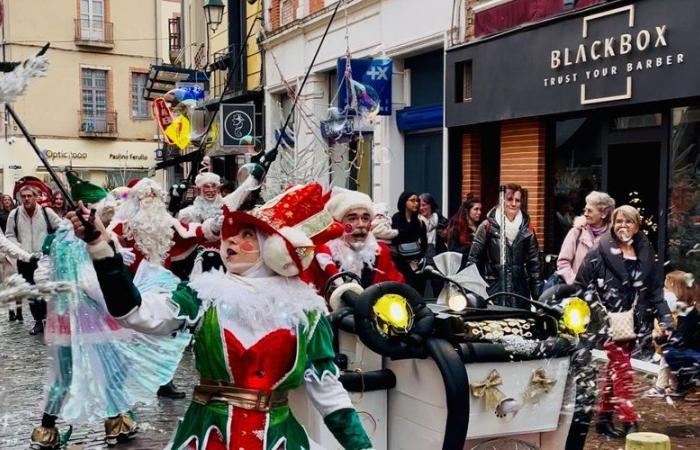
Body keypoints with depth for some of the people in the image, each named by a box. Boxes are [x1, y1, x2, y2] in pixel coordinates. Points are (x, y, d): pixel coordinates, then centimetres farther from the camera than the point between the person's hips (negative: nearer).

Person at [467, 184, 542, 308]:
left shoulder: (527, 229, 8)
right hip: (492, 290, -3)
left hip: (520, 291, 3)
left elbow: (534, 263, 12)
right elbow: (473, 259, 0)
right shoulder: (488, 226, -1)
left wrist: (537, 295, 9)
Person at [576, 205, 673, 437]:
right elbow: (582, 285, -2)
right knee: (622, 367, -11)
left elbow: (654, 290, 12)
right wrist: (598, 311, -8)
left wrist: (665, 317, 4)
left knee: (614, 367, 9)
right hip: (609, 320, -5)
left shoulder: (645, 254, 10)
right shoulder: (600, 253, -4)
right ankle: (630, 422, -10)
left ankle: (604, 417, 18)